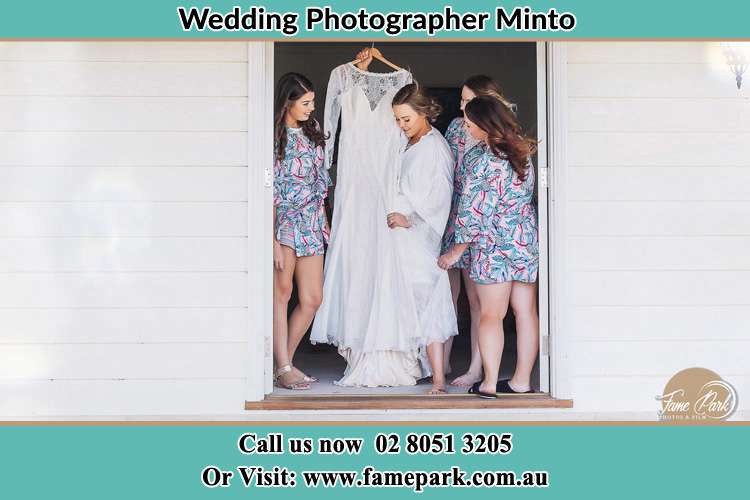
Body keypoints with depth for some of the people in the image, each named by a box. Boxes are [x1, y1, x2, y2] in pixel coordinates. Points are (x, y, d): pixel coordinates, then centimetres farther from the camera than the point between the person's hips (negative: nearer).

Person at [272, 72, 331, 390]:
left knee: (312, 299, 3)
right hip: (284, 221, -7)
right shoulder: (275, 136, -9)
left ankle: (284, 363, 15)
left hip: (311, 223, 7)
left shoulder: (311, 131, 12)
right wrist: (274, 240, -19)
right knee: (282, 291, -5)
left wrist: (324, 221, 16)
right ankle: (284, 368, 1)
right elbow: (270, 192, -14)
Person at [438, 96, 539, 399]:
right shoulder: (522, 153, 4)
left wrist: (456, 251, -5)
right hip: (527, 242, 7)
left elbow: (474, 213, -14)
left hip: (493, 246, -7)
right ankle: (522, 381, 16)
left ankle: (489, 383, 4)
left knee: (490, 315, 2)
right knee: (526, 312, 8)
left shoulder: (484, 163, -17)